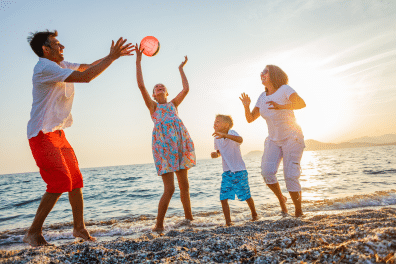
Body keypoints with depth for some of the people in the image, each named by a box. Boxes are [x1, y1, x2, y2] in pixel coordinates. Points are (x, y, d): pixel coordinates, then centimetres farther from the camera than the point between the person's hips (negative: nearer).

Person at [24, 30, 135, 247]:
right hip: (42, 134, -9)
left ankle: (79, 228, 18)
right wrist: (111, 57, -18)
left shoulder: (61, 65, 12)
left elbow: (88, 66, 20)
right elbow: (85, 77, -25)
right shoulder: (45, 67, -16)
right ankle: (33, 233, 1)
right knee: (60, 182, -15)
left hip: (58, 134, 9)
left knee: (76, 180, 6)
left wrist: (113, 55, 10)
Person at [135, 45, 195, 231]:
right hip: (163, 144, -4)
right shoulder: (152, 106, 13)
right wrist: (138, 62, 3)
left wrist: (181, 68, 25)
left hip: (180, 142, 4)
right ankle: (158, 225, 5)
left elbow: (186, 89, 14)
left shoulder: (173, 104, 23)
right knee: (169, 188, -8)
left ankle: (189, 217, 25)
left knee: (184, 185, 9)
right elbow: (141, 85, 3)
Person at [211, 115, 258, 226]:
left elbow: (240, 139, -39)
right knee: (223, 197, -7)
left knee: (246, 196, 6)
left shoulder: (232, 133, -14)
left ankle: (254, 214, 33)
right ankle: (228, 221, 6)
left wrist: (224, 135, -52)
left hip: (239, 171, -4)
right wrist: (215, 154, -3)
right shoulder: (217, 138, 3)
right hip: (227, 172, 4)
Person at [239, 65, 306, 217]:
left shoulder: (284, 89, -10)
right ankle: (281, 198, 15)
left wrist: (281, 106, -42)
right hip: (274, 140, 5)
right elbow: (250, 119, 5)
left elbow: (302, 103, -27)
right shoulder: (262, 97, 6)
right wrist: (246, 106, -15)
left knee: (290, 175, -11)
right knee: (267, 172, -12)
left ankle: (299, 212, 6)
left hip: (292, 138, -5)